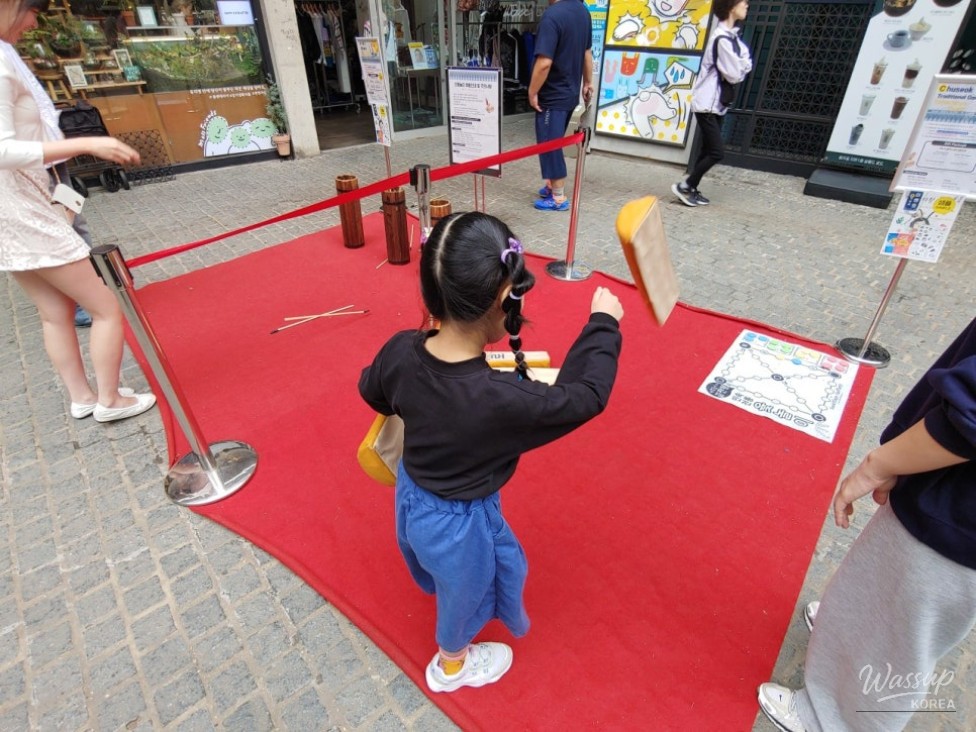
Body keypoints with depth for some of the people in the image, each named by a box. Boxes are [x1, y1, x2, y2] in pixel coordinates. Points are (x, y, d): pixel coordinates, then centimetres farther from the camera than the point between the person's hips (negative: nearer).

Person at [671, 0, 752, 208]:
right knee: (717, 152, -11)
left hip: (715, 103, 10)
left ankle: (691, 189, 14)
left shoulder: (731, 35, 13)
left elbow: (743, 65, 15)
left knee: (708, 150, 10)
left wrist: (742, 65, -5)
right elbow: (734, 75, -16)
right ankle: (684, 186, -2)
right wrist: (744, 64, 1)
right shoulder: (723, 38, -18)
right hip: (707, 103, -10)